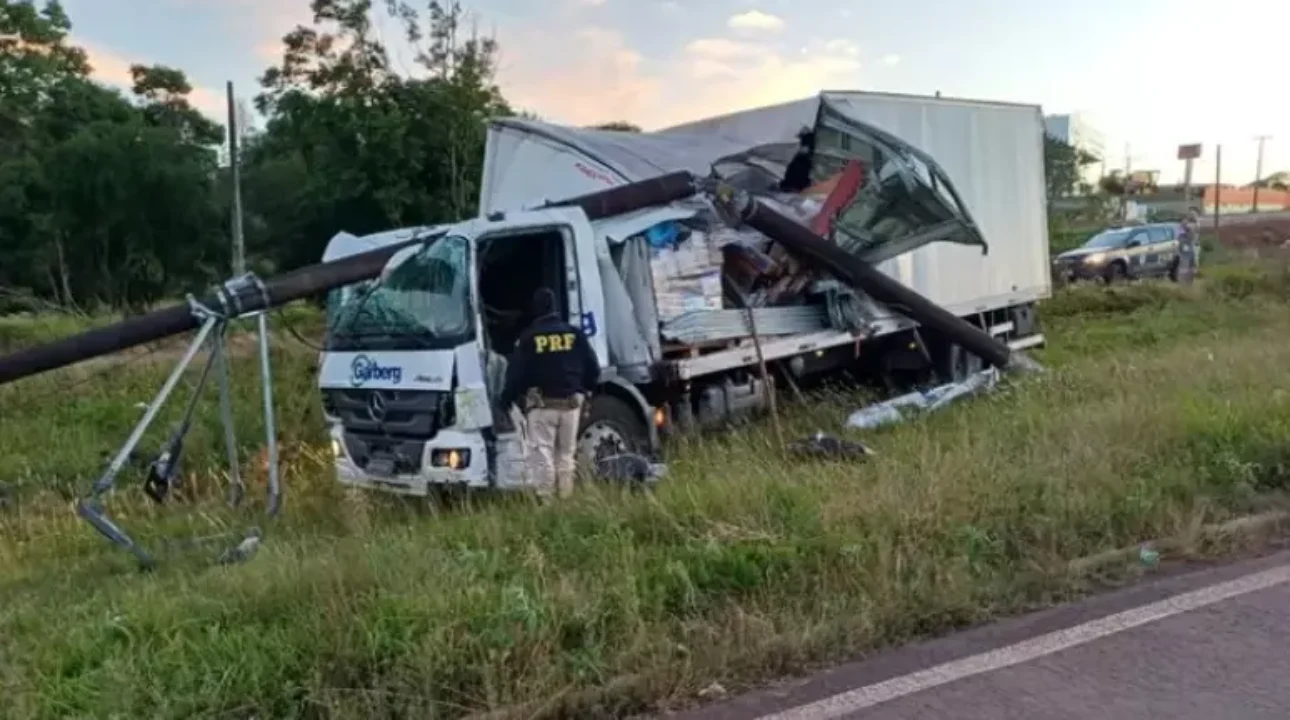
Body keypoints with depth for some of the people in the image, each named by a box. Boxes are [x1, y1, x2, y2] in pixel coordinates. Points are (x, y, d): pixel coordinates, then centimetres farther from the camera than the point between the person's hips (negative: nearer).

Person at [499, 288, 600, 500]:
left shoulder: (529, 337, -5)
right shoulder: (575, 334, 5)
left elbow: (516, 372, -5)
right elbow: (593, 369, 6)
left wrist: (506, 399, 8)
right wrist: (583, 390, 22)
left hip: (541, 404, -3)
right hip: (571, 403, 3)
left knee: (541, 454, -2)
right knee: (565, 455, 12)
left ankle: (544, 500, -8)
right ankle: (565, 499, 12)